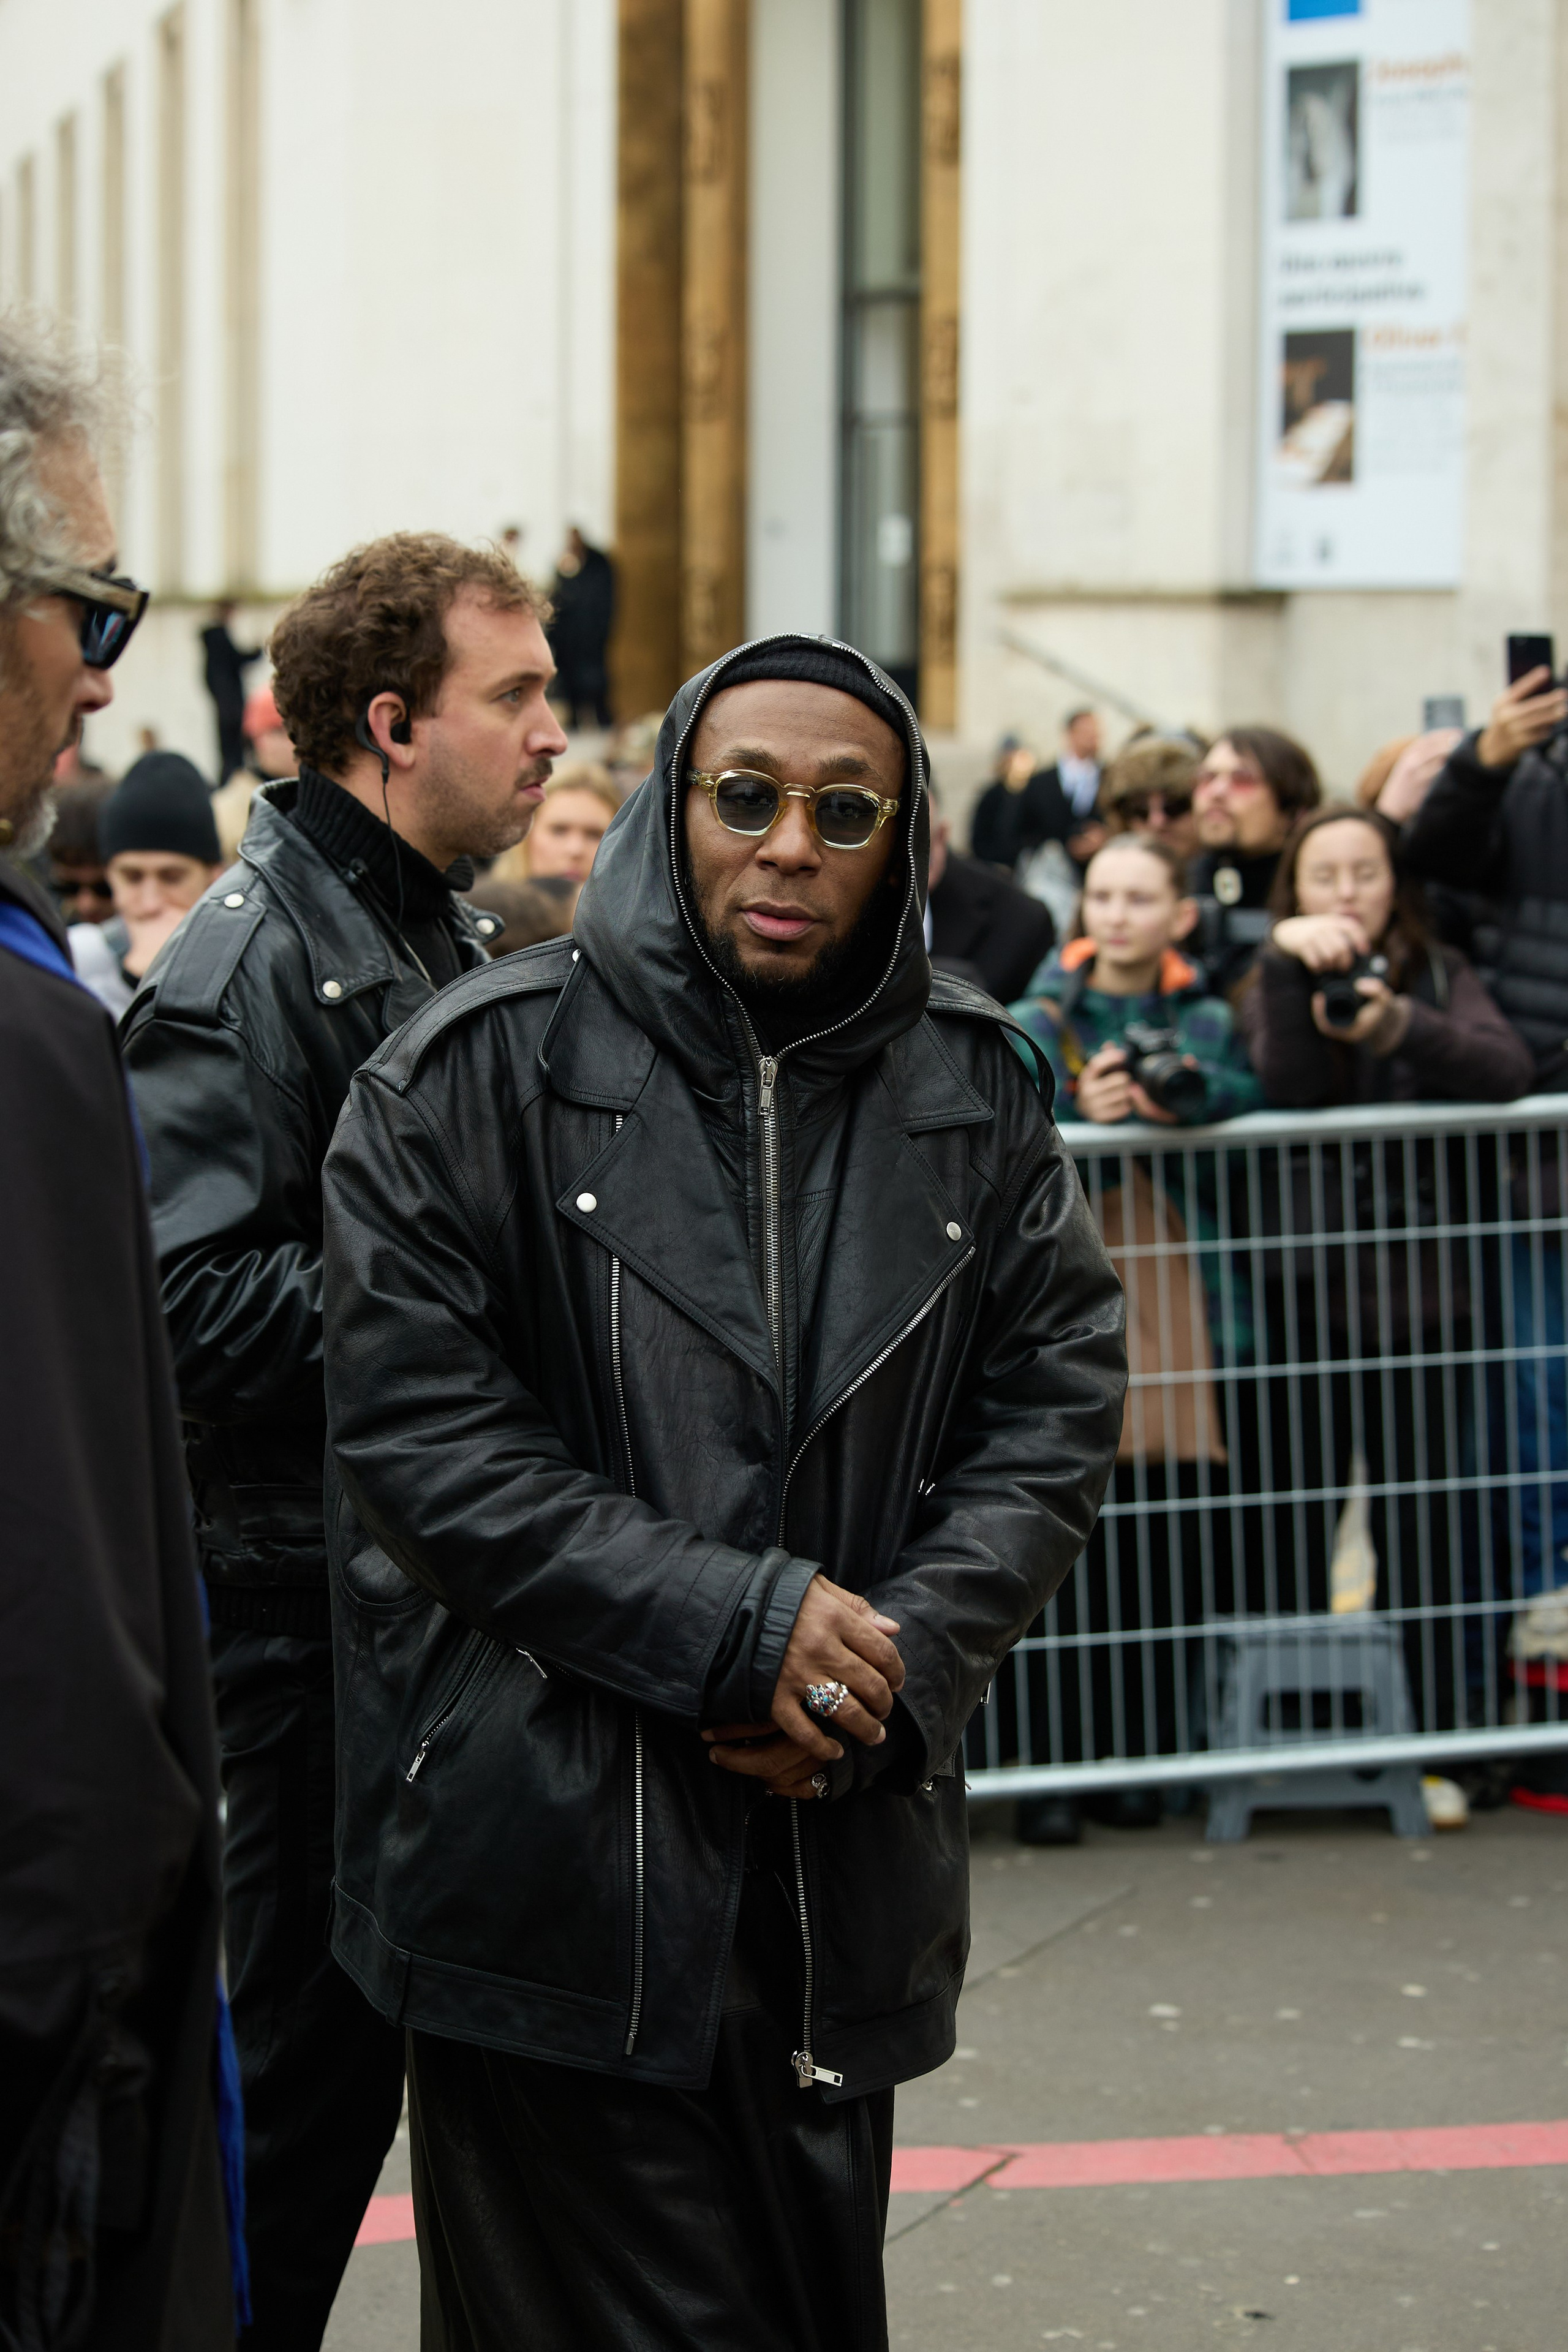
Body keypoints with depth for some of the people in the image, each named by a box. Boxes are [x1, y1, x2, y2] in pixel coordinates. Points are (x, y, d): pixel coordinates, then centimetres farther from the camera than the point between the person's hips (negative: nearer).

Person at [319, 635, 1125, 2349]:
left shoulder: (974, 1097, 7)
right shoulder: (479, 1074, -6)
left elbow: (1055, 1415, 6)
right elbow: (419, 1433, -11)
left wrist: (903, 1664, -10)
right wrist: (737, 1623, -16)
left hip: (845, 1870, 4)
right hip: (551, 1869, -4)